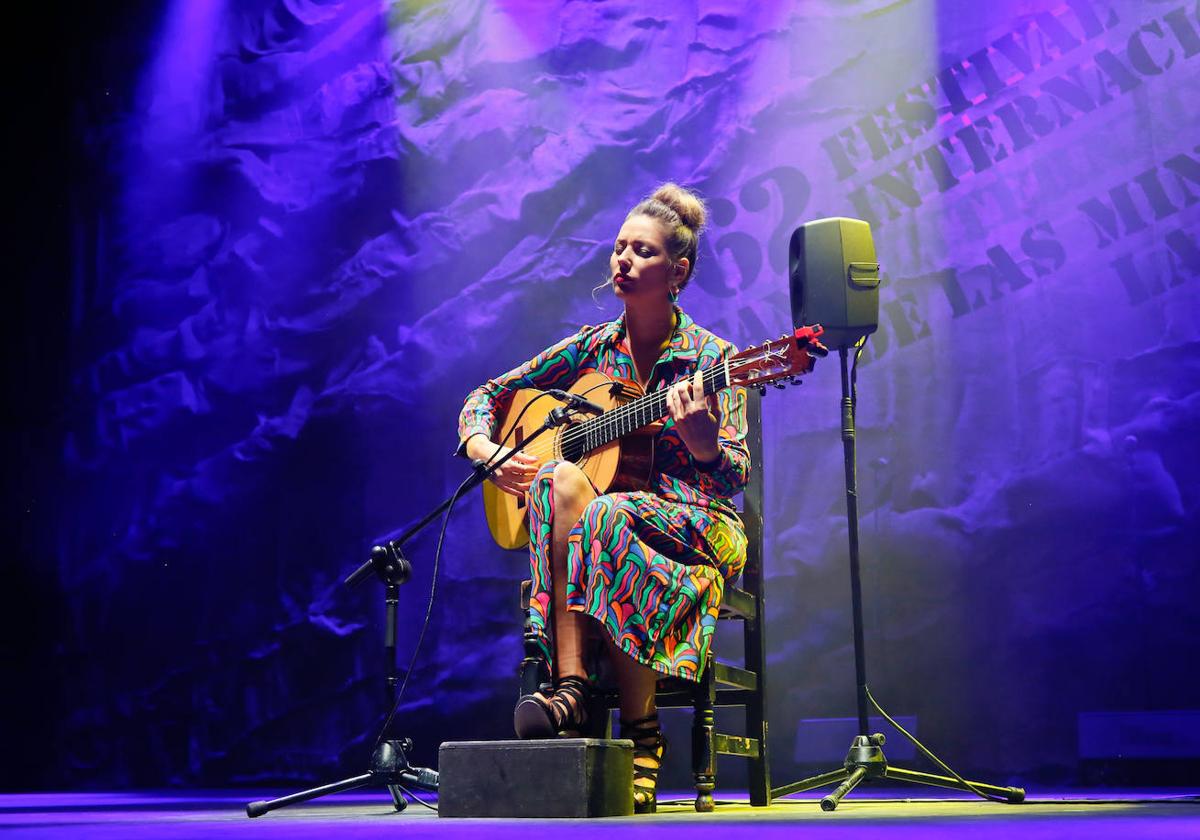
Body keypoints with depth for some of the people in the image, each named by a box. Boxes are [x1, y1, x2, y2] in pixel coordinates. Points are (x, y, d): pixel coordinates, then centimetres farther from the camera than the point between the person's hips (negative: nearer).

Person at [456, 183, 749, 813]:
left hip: (697, 527, -3)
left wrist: (701, 439, -31)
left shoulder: (712, 358, -1)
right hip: (610, 511, 3)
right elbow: (486, 396, 16)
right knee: (562, 479, -31)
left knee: (602, 517, -37)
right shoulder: (590, 348, 10)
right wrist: (483, 447, -5)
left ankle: (642, 734, -26)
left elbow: (735, 476, -9)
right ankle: (571, 687, -39)